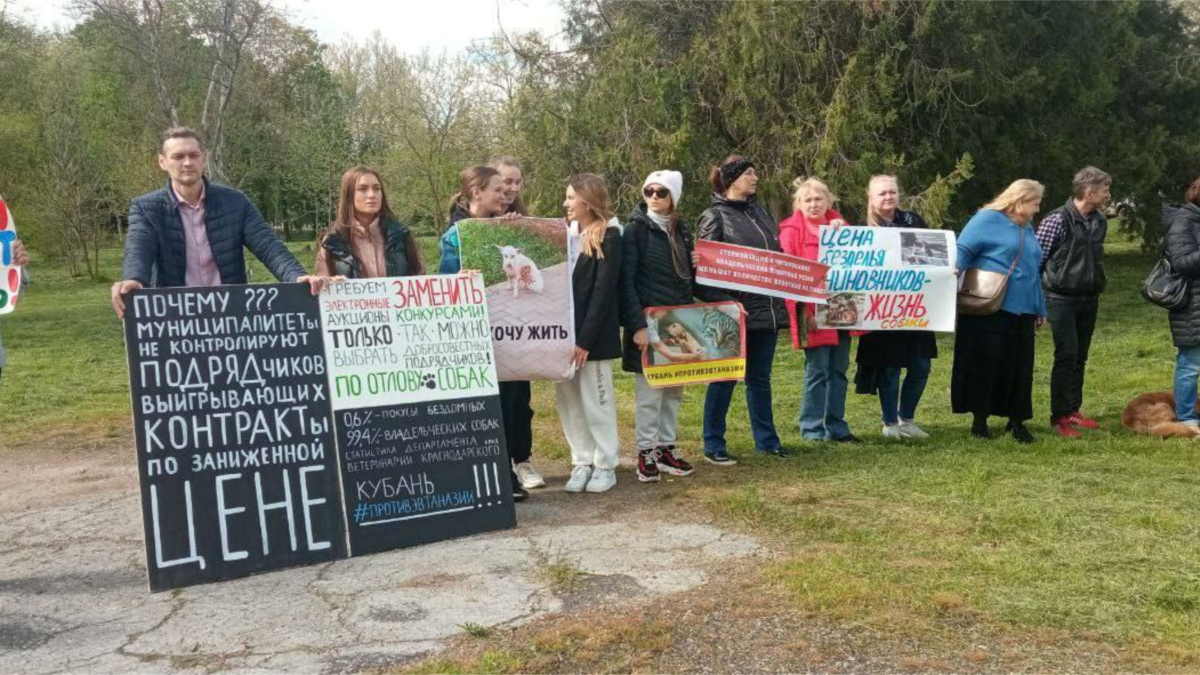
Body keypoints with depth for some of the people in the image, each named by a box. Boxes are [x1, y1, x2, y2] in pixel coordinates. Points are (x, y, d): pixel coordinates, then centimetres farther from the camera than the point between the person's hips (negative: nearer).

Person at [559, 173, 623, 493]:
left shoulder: (608, 236, -7)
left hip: (593, 335, -6)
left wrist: (585, 339, -17)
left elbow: (603, 292, -13)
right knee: (567, 400, 7)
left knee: (596, 400, 1)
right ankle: (582, 462, 17)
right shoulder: (564, 234, 12)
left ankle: (605, 465, 12)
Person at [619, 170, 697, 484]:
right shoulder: (635, 229, -5)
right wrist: (637, 325, -18)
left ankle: (666, 449, 19)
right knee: (649, 390, -3)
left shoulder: (680, 230, 12)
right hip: (649, 320, -6)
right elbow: (626, 281, -11)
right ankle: (646, 453, 7)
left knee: (674, 389, 9)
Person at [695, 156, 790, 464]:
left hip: (767, 310, 6)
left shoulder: (760, 211, 15)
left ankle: (766, 439, 25)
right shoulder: (714, 217, -7)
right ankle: (713, 446, 12)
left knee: (760, 378, 15)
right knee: (725, 378, 2)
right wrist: (726, 304, -21)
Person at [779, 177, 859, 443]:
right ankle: (812, 429, 7)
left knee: (839, 370, 10)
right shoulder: (792, 230, -4)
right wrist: (803, 311, -17)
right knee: (817, 371, -3)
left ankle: (836, 427, 19)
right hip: (814, 312, -6)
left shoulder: (839, 225, 13)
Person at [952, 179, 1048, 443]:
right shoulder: (988, 219, -6)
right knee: (984, 363, -1)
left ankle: (1016, 421, 18)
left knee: (1019, 367, 8)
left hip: (1021, 311, 8)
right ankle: (980, 420, 11)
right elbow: (963, 250, -13)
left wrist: (1040, 308, 25)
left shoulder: (1027, 228, 20)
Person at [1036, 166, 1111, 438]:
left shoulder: (1100, 221, 7)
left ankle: (1073, 410, 20)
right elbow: (1035, 260, -10)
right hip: (1062, 300, -6)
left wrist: (1096, 292, 19)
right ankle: (1059, 417, 0)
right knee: (1066, 356, -8)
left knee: (1080, 358, 10)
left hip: (1089, 300, 6)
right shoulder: (1057, 220, -14)